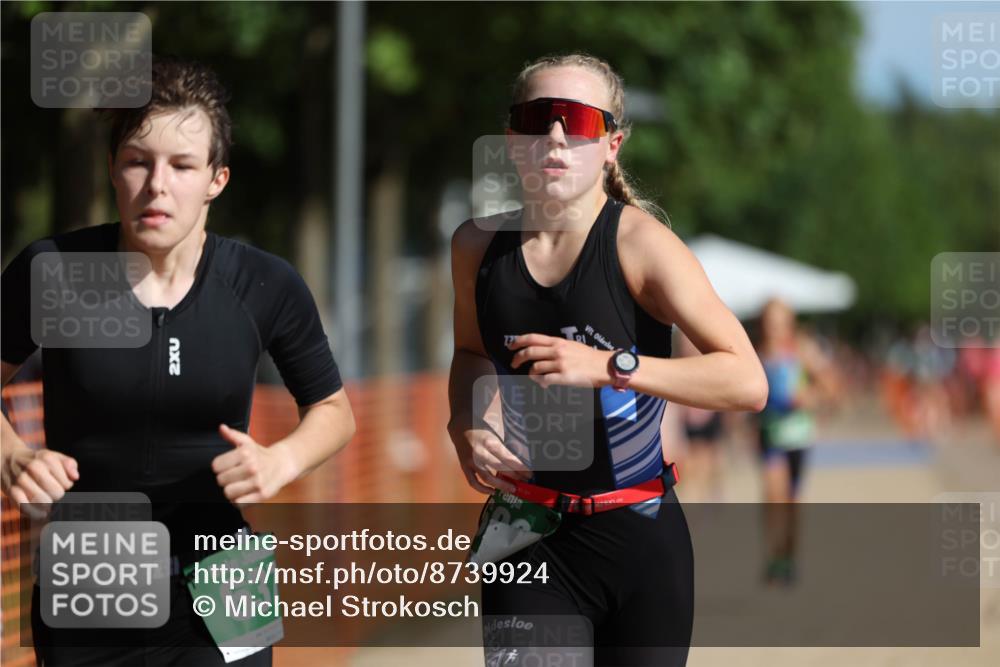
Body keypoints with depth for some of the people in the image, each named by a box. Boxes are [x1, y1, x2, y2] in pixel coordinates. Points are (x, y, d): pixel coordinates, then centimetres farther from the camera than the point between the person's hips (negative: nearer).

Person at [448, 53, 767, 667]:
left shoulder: (639, 242, -13)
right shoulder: (478, 245, 0)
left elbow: (748, 383, -20)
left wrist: (609, 366, -28)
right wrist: (466, 428, 1)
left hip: (641, 542, -2)